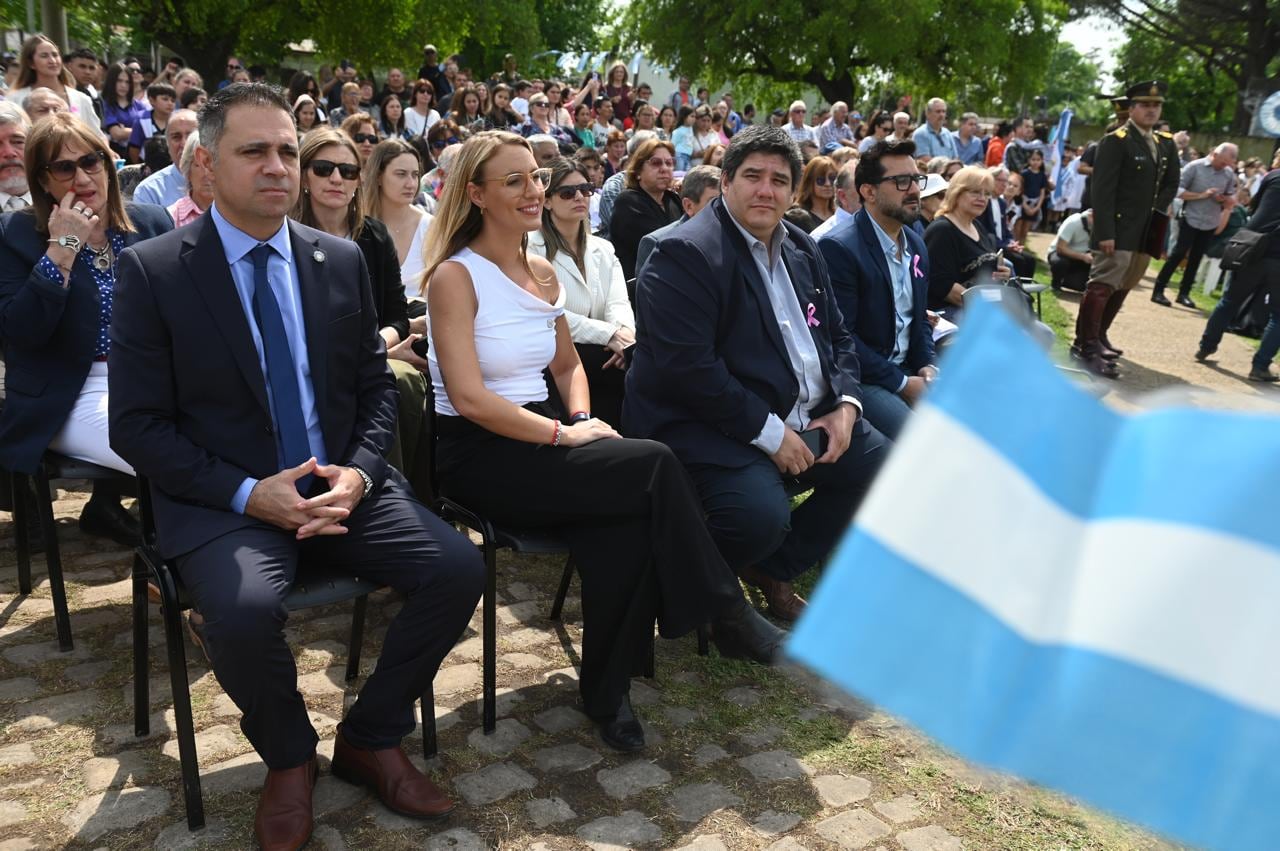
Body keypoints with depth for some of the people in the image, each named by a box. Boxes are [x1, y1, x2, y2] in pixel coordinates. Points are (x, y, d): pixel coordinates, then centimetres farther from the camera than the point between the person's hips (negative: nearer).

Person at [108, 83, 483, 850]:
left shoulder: (343, 260, 6)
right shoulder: (153, 270, -4)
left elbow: (376, 387, 10)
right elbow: (137, 425, -5)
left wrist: (357, 473, -10)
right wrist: (246, 494, -18)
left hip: (340, 484, 4)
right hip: (222, 500, -3)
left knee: (459, 570, -17)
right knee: (244, 610, -33)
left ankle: (370, 741, 8)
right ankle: (289, 759, 2)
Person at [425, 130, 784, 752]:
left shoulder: (543, 274, 13)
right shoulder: (455, 276, -9)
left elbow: (567, 365, 22)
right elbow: (470, 398, -17)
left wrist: (582, 419, 2)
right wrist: (563, 434, -16)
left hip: (540, 439, 6)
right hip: (478, 456, -6)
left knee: (626, 518, -25)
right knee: (654, 466, -23)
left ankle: (608, 689, -7)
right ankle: (726, 616, -5)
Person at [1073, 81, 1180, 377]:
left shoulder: (1166, 144, 15)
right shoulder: (1115, 141, -7)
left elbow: (1171, 184, 22)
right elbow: (1102, 191, -14)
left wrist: (1156, 212, 4)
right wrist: (1105, 233, -21)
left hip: (1147, 232, 7)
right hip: (1119, 231, -7)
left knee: (1122, 288, 11)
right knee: (1102, 286, -10)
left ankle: (1099, 337, 21)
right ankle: (1086, 345, -8)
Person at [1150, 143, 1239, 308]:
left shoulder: (1230, 174, 3)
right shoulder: (1194, 167, -8)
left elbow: (1231, 200, 9)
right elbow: (1177, 190, -12)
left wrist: (1224, 199, -14)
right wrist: (1201, 195, -19)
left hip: (1210, 224, 4)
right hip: (1190, 219, -4)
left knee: (1195, 258, 9)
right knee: (1178, 255, -5)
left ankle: (1184, 293, 17)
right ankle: (1158, 291, 1)